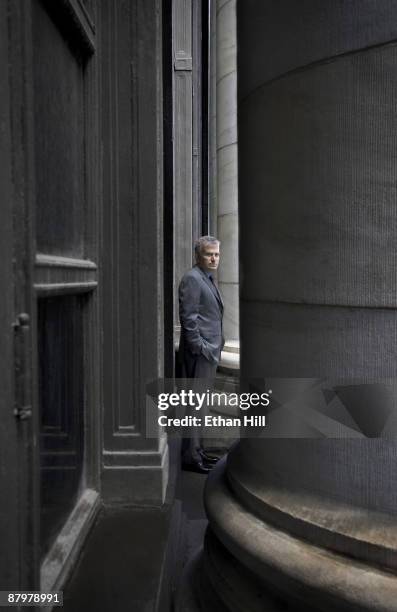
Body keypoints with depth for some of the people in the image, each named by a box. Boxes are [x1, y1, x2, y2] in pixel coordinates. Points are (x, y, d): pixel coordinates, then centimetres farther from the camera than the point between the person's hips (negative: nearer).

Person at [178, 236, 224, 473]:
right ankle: (190, 456, 1)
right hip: (199, 352, -10)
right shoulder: (192, 278, -12)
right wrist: (199, 347, -19)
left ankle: (197, 451, 25)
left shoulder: (209, 278, 18)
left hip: (210, 351, 10)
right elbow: (188, 317, -18)